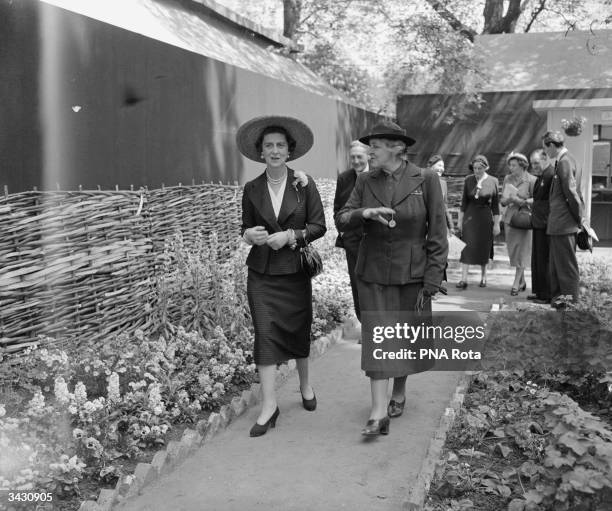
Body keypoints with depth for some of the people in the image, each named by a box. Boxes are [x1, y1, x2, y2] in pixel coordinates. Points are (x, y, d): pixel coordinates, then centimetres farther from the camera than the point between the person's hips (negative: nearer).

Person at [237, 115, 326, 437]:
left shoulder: (304, 185, -1)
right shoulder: (252, 189, 4)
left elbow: (319, 226, -2)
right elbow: (246, 227, 12)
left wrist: (291, 236, -16)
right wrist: (249, 235, -10)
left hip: (295, 270, 0)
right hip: (261, 273, 1)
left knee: (299, 330, 11)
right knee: (265, 332, -8)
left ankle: (305, 384, 36)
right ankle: (269, 404, -3)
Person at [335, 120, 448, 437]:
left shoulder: (426, 180, -8)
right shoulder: (365, 181, 1)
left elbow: (437, 235, -8)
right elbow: (341, 221, 0)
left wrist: (431, 283, -11)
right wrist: (364, 213, -22)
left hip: (411, 273, -1)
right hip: (373, 273, 2)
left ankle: (399, 392, 36)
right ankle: (379, 411, -5)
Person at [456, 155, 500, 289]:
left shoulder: (492, 182, -4)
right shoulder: (468, 180, 0)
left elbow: (495, 205, -1)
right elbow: (464, 201, 6)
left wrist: (496, 224, -2)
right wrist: (460, 220, 4)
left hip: (485, 217, -1)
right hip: (470, 216, 1)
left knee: (484, 247, 8)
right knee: (467, 247, -6)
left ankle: (483, 276, 25)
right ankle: (464, 279, -7)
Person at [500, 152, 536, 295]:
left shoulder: (531, 180, -7)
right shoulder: (507, 179, 9)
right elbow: (502, 200, 11)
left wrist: (520, 201, -17)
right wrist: (507, 199, -11)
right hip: (509, 218, 5)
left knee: (521, 252, -5)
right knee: (513, 251, 8)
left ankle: (516, 284, -1)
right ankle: (522, 282, 22)